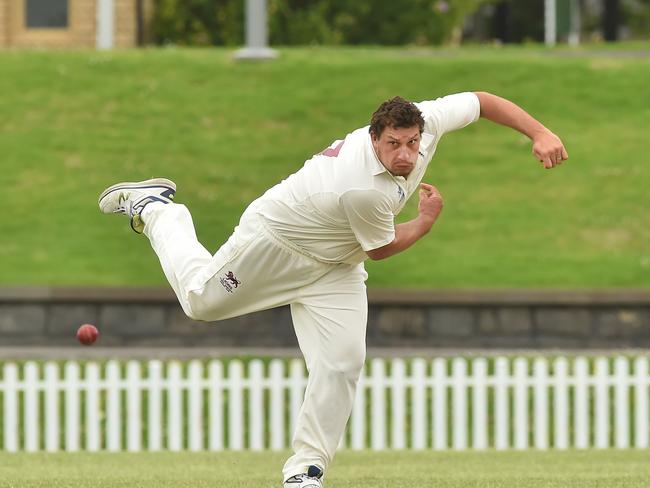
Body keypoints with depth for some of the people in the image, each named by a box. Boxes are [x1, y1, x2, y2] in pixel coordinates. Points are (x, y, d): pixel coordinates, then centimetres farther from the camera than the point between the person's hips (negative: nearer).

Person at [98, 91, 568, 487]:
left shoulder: (427, 120, -24)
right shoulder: (364, 190, -41)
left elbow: (481, 101, -8)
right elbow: (381, 248, -21)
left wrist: (540, 133, -16)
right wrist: (427, 220, -10)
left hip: (335, 268, 6)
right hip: (275, 239, -6)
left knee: (342, 363, -7)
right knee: (201, 300, 14)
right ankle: (154, 209, 38)